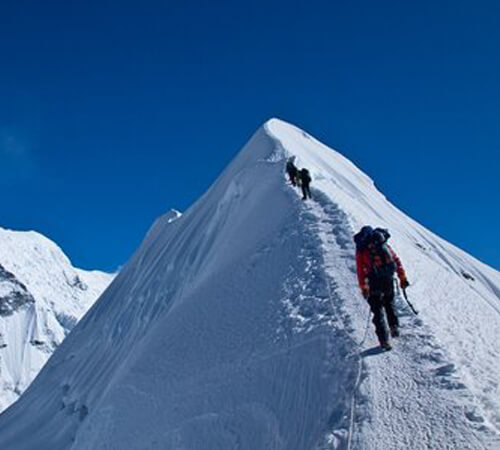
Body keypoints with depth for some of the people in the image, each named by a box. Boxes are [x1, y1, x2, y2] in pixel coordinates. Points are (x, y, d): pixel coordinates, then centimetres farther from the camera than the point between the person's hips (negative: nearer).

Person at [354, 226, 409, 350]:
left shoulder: (361, 249, 9)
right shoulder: (384, 244, 15)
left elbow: (360, 269, 2)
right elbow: (396, 260, 11)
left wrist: (363, 287, 3)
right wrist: (402, 278, 13)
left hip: (374, 281, -2)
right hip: (388, 279, 2)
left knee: (377, 310, 5)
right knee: (389, 304, 25)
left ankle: (384, 340, -2)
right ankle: (394, 327, 12)